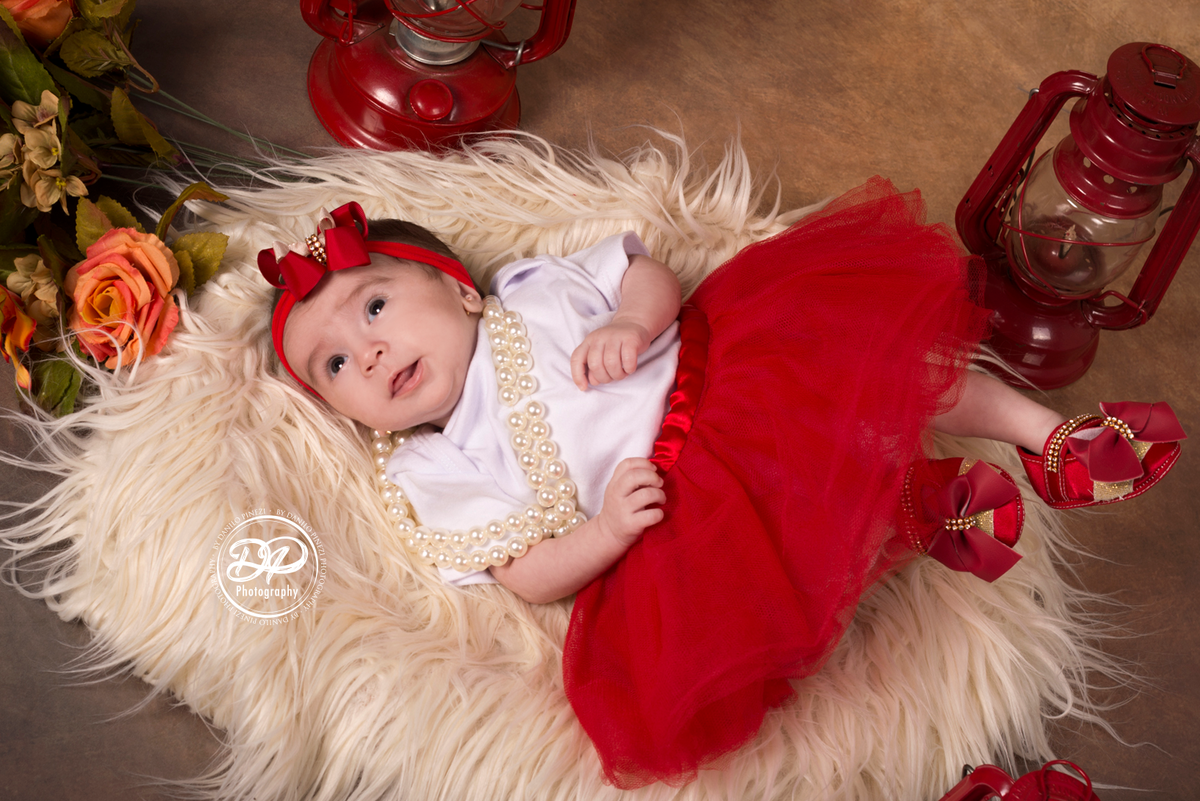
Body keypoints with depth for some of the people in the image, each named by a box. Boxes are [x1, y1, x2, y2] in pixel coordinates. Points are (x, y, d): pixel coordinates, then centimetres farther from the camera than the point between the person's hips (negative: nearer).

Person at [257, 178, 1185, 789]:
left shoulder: (535, 285, 13)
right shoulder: (437, 476, 6)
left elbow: (651, 274, 11)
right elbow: (529, 575, 0)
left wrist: (631, 325, -12)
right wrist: (605, 533, -20)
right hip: (681, 511, -2)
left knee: (868, 346, -15)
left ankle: (1047, 432, 0)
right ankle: (920, 513, -11)